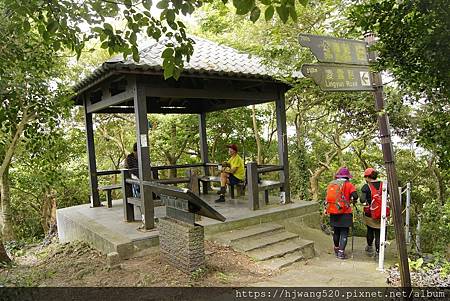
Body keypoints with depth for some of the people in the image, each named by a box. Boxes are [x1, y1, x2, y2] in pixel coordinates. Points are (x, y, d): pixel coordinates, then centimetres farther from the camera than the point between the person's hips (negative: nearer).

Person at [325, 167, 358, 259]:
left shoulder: (331, 184, 7)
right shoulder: (348, 184, -6)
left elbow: (328, 197, 11)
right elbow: (355, 196, -16)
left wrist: (326, 210, 21)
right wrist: (352, 200, 6)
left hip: (333, 212, 5)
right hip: (344, 213, -5)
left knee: (336, 232, 18)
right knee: (344, 233, 2)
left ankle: (337, 249, 32)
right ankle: (341, 252, -4)